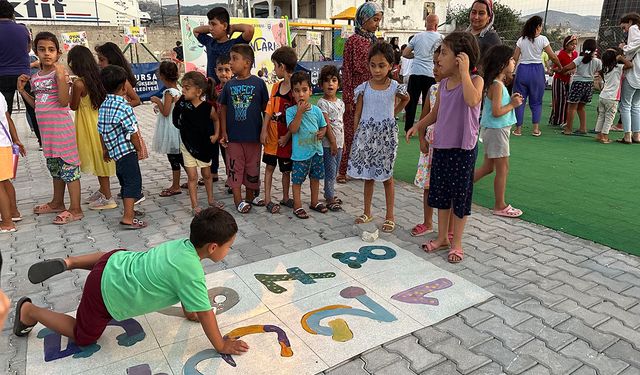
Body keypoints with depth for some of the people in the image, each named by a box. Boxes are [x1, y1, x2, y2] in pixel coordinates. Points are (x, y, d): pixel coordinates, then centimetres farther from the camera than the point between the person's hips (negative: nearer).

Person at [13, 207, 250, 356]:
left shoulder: (184, 244, -8)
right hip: (107, 292, -7)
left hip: (117, 262, 7)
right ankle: (29, 311, 28)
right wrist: (221, 346, -10)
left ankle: (68, 262, 29)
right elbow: (205, 313, -22)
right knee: (82, 337, 19)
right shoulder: (191, 271, -31)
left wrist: (188, 311, 20)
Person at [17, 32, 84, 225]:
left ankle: (75, 209, 0)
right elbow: (37, 105, 18)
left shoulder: (60, 73, -10)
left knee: (68, 165, -5)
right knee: (54, 165, 18)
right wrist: (22, 90, 9)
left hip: (61, 126, -8)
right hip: (45, 127, 9)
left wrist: (61, 77, -26)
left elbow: (64, 101, -20)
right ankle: (57, 203, 33)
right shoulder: (35, 78, 11)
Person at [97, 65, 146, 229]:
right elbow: (133, 133, -17)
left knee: (125, 181, 20)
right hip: (127, 151, -9)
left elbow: (101, 131, 14)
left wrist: (105, 149, 23)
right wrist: (139, 149, -3)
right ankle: (128, 218, -5)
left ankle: (128, 211, 34)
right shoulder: (124, 107, -19)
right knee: (133, 181, -3)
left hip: (115, 151, 9)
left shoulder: (103, 106, 7)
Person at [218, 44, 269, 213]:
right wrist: (223, 132, 2)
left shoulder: (258, 83, -6)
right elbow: (223, 109, 7)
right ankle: (238, 199, 16)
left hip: (254, 135, -1)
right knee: (235, 167, 6)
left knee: (253, 167, 11)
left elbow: (265, 109, -1)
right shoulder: (229, 85, 2)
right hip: (233, 136, 2)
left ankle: (250, 195, 29)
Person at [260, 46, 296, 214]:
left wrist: (287, 136, -15)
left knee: (286, 169, 10)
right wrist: (264, 131, -5)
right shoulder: (276, 86, 6)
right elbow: (269, 110, 3)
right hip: (272, 135, 5)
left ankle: (285, 198, 27)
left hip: (286, 137, -5)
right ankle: (267, 199, 16)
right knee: (269, 166, 7)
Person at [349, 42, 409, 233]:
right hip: (366, 134, 1)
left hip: (386, 134, -1)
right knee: (368, 175, 11)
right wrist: (356, 137, -2)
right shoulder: (364, 88, -2)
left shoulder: (395, 87, -4)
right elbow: (357, 114, 1)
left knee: (387, 176, 6)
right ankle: (367, 212, 25)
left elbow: (406, 99, 18)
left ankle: (390, 216, 17)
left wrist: (393, 113, 9)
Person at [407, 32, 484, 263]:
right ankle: (442, 238, 30)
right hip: (441, 146, 7)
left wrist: (464, 71, -26)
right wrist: (418, 126, 10)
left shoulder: (475, 80, -10)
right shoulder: (444, 83, 8)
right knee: (440, 194, 14)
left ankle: (456, 243, 20)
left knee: (460, 196, 5)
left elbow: (472, 100, -33)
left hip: (463, 149, -6)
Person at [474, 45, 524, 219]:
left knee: (488, 167, 16)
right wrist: (513, 104, -13)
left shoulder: (498, 83, 10)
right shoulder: (497, 85, -20)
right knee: (503, 169, 1)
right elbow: (496, 112, -25)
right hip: (496, 130, -10)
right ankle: (500, 206, 12)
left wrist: (511, 99, 5)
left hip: (493, 129, 10)